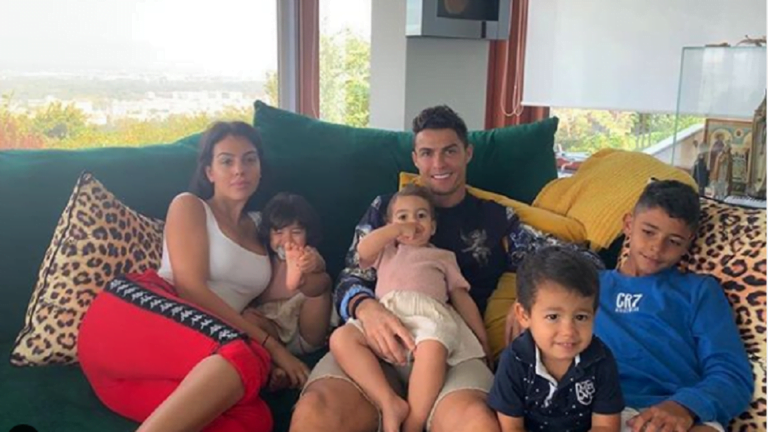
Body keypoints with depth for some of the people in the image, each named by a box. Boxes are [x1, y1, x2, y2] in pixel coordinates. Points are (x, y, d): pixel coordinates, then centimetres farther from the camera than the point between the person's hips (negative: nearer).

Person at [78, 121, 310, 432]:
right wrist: (268, 345, -11)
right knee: (245, 356, -38)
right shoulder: (188, 206, 9)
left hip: (181, 354, 4)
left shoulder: (260, 228, 27)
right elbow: (191, 288, -6)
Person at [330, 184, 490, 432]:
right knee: (341, 338, -29)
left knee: (432, 349, -39)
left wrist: (483, 341, 16)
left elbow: (462, 298, 24)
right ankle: (390, 402, -29)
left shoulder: (443, 256, 32)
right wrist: (397, 228, 13)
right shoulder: (386, 252, 34)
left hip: (428, 313, -2)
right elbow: (363, 249, 10)